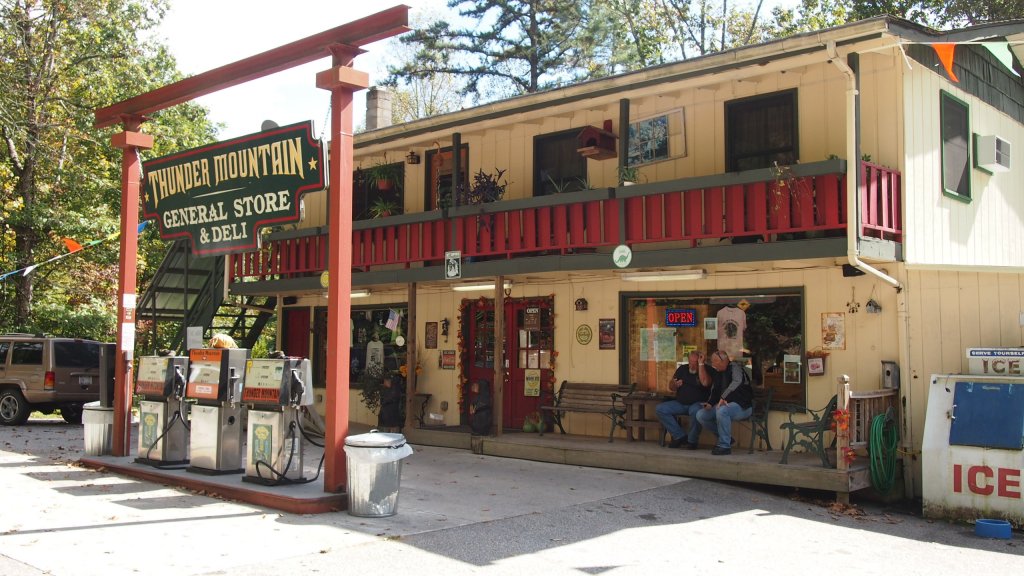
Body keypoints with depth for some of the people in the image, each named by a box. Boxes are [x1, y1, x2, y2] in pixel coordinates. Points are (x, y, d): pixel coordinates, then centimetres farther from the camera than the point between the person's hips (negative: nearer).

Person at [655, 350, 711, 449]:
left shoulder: (706, 369, -4)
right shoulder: (682, 369, 10)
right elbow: (671, 388, 15)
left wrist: (701, 364, -23)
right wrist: (674, 384, -11)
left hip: (698, 403, -5)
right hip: (680, 403, 6)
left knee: (695, 411, -40)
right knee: (659, 409, -14)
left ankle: (692, 440, -16)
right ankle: (680, 436, -8)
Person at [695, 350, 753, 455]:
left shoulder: (734, 367, -12)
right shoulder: (717, 372, 12)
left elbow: (737, 381, -32)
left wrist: (723, 397, -39)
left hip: (743, 406, -8)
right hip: (723, 405, 8)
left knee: (722, 411, -38)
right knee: (700, 415, -6)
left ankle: (725, 446, -24)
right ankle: (726, 437, 9)